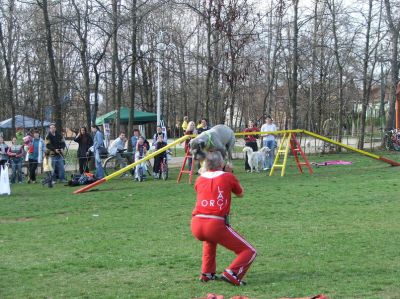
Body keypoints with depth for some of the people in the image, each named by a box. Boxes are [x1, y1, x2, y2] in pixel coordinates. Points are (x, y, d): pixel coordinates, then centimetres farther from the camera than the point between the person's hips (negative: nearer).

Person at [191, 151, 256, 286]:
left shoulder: (199, 179, 15)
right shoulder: (228, 177, 6)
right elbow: (240, 194, 23)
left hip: (196, 226, 5)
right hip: (216, 225, -5)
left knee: (210, 238, 42)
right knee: (250, 252, 9)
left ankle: (207, 273, 33)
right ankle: (231, 273, -16)